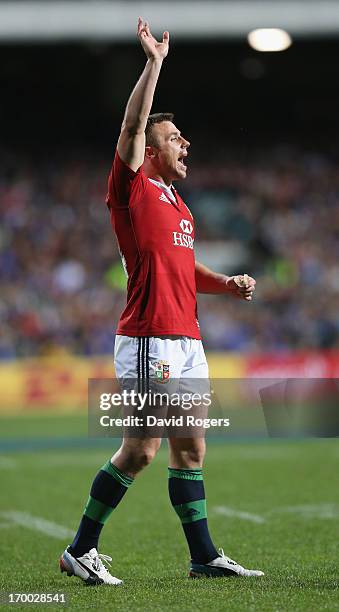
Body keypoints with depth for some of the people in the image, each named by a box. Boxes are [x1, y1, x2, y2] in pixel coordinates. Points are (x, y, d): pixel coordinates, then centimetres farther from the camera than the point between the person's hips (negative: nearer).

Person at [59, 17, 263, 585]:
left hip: (186, 340, 8)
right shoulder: (132, 190, -3)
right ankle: (80, 550, 2)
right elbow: (131, 128, -16)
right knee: (140, 450, -9)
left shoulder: (179, 206, 21)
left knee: (190, 450, 10)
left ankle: (204, 556, 15)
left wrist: (228, 283, 12)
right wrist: (153, 61, -17)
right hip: (149, 340, -8)